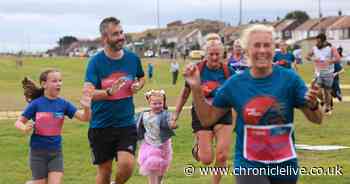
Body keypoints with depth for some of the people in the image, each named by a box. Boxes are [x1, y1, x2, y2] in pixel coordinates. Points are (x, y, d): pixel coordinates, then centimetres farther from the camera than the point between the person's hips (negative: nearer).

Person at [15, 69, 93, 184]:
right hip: (38, 152, -2)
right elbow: (18, 122, -2)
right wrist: (25, 129, -24)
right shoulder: (36, 104, -9)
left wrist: (86, 107, -30)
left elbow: (84, 118, -9)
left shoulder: (63, 104, -3)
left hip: (56, 152, 2)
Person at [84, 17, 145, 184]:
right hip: (101, 125, -2)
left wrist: (138, 85, -1)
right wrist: (110, 92, -38)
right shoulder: (96, 62, -10)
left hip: (126, 123, 2)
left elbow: (142, 77, 21)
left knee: (127, 165, -14)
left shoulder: (132, 58, 0)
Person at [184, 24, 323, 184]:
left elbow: (316, 119, -6)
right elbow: (207, 119, 5)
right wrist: (196, 88, -6)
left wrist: (313, 104, -27)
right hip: (249, 166, -1)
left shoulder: (289, 78, -8)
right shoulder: (235, 83, -4)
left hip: (284, 167, 1)